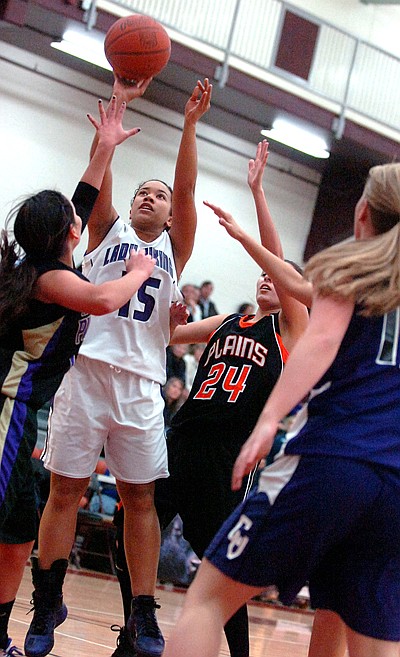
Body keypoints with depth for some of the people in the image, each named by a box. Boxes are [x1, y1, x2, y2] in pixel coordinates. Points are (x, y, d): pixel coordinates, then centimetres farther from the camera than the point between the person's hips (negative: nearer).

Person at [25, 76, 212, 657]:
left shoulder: (174, 250, 17)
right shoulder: (108, 232, 16)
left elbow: (186, 190, 4)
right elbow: (100, 172, 4)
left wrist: (190, 125, -3)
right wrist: (119, 103, -1)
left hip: (141, 384, 1)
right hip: (87, 369, -1)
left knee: (141, 498, 3)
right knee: (65, 491, -1)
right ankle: (46, 609, 7)